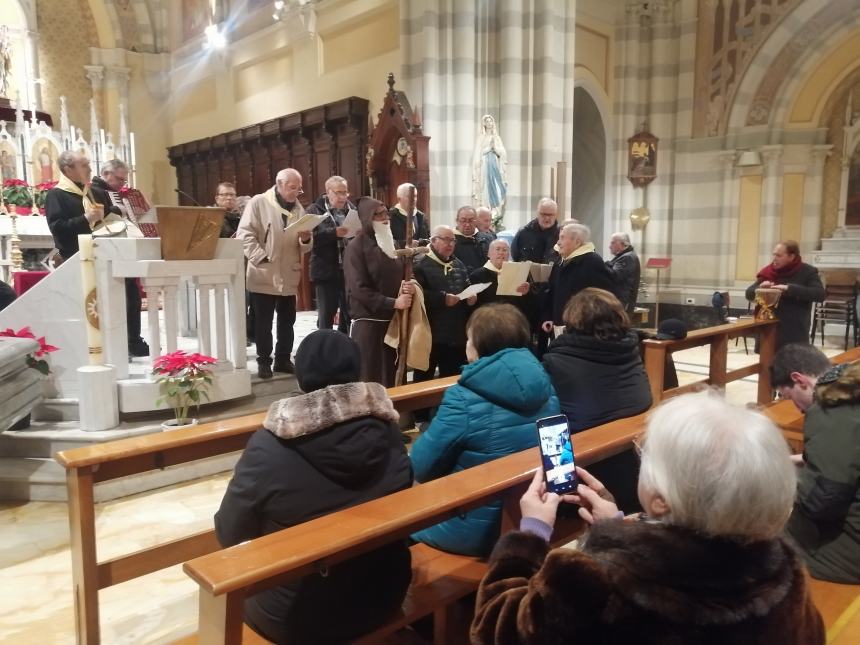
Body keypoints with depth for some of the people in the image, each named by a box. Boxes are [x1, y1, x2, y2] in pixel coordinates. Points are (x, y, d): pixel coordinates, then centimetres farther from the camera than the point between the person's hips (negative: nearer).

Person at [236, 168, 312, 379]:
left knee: (287, 321, 12)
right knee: (263, 322, 3)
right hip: (263, 275, -5)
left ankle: (283, 359, 24)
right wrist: (261, 257, -20)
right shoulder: (258, 202, -4)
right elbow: (244, 233, -11)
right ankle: (263, 362, 14)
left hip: (289, 276, 5)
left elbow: (304, 247, 14)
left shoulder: (298, 208, 12)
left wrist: (306, 239, -9)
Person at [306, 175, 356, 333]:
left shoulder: (352, 209, 13)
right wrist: (334, 233, -23)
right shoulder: (315, 210, 0)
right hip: (326, 271, -4)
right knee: (326, 316, 4)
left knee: (349, 314, 11)